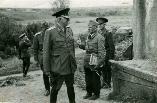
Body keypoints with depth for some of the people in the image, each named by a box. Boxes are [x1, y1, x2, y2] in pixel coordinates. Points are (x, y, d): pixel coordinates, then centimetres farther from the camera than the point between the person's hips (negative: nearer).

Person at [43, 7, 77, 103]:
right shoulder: (50, 32, -11)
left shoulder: (69, 30, 7)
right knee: (55, 88, 6)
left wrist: (74, 62, 13)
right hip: (57, 67, -5)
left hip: (70, 66, 5)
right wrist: (47, 69, -9)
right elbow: (46, 51, -9)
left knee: (70, 86, 16)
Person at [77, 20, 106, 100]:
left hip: (94, 63, -8)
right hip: (87, 62, 8)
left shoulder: (99, 38, -13)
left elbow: (102, 52, -16)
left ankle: (96, 94, 19)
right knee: (88, 79, 16)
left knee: (95, 80, 5)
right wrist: (81, 45, 6)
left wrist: (99, 63, -20)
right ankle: (89, 93, 30)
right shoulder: (88, 36, 11)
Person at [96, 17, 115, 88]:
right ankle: (104, 82, 26)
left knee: (108, 69, 4)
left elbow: (111, 46, -13)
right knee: (103, 69, 14)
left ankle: (108, 84, 15)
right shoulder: (98, 33, 6)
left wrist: (111, 58, -14)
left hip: (107, 55, -6)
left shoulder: (108, 33, -13)